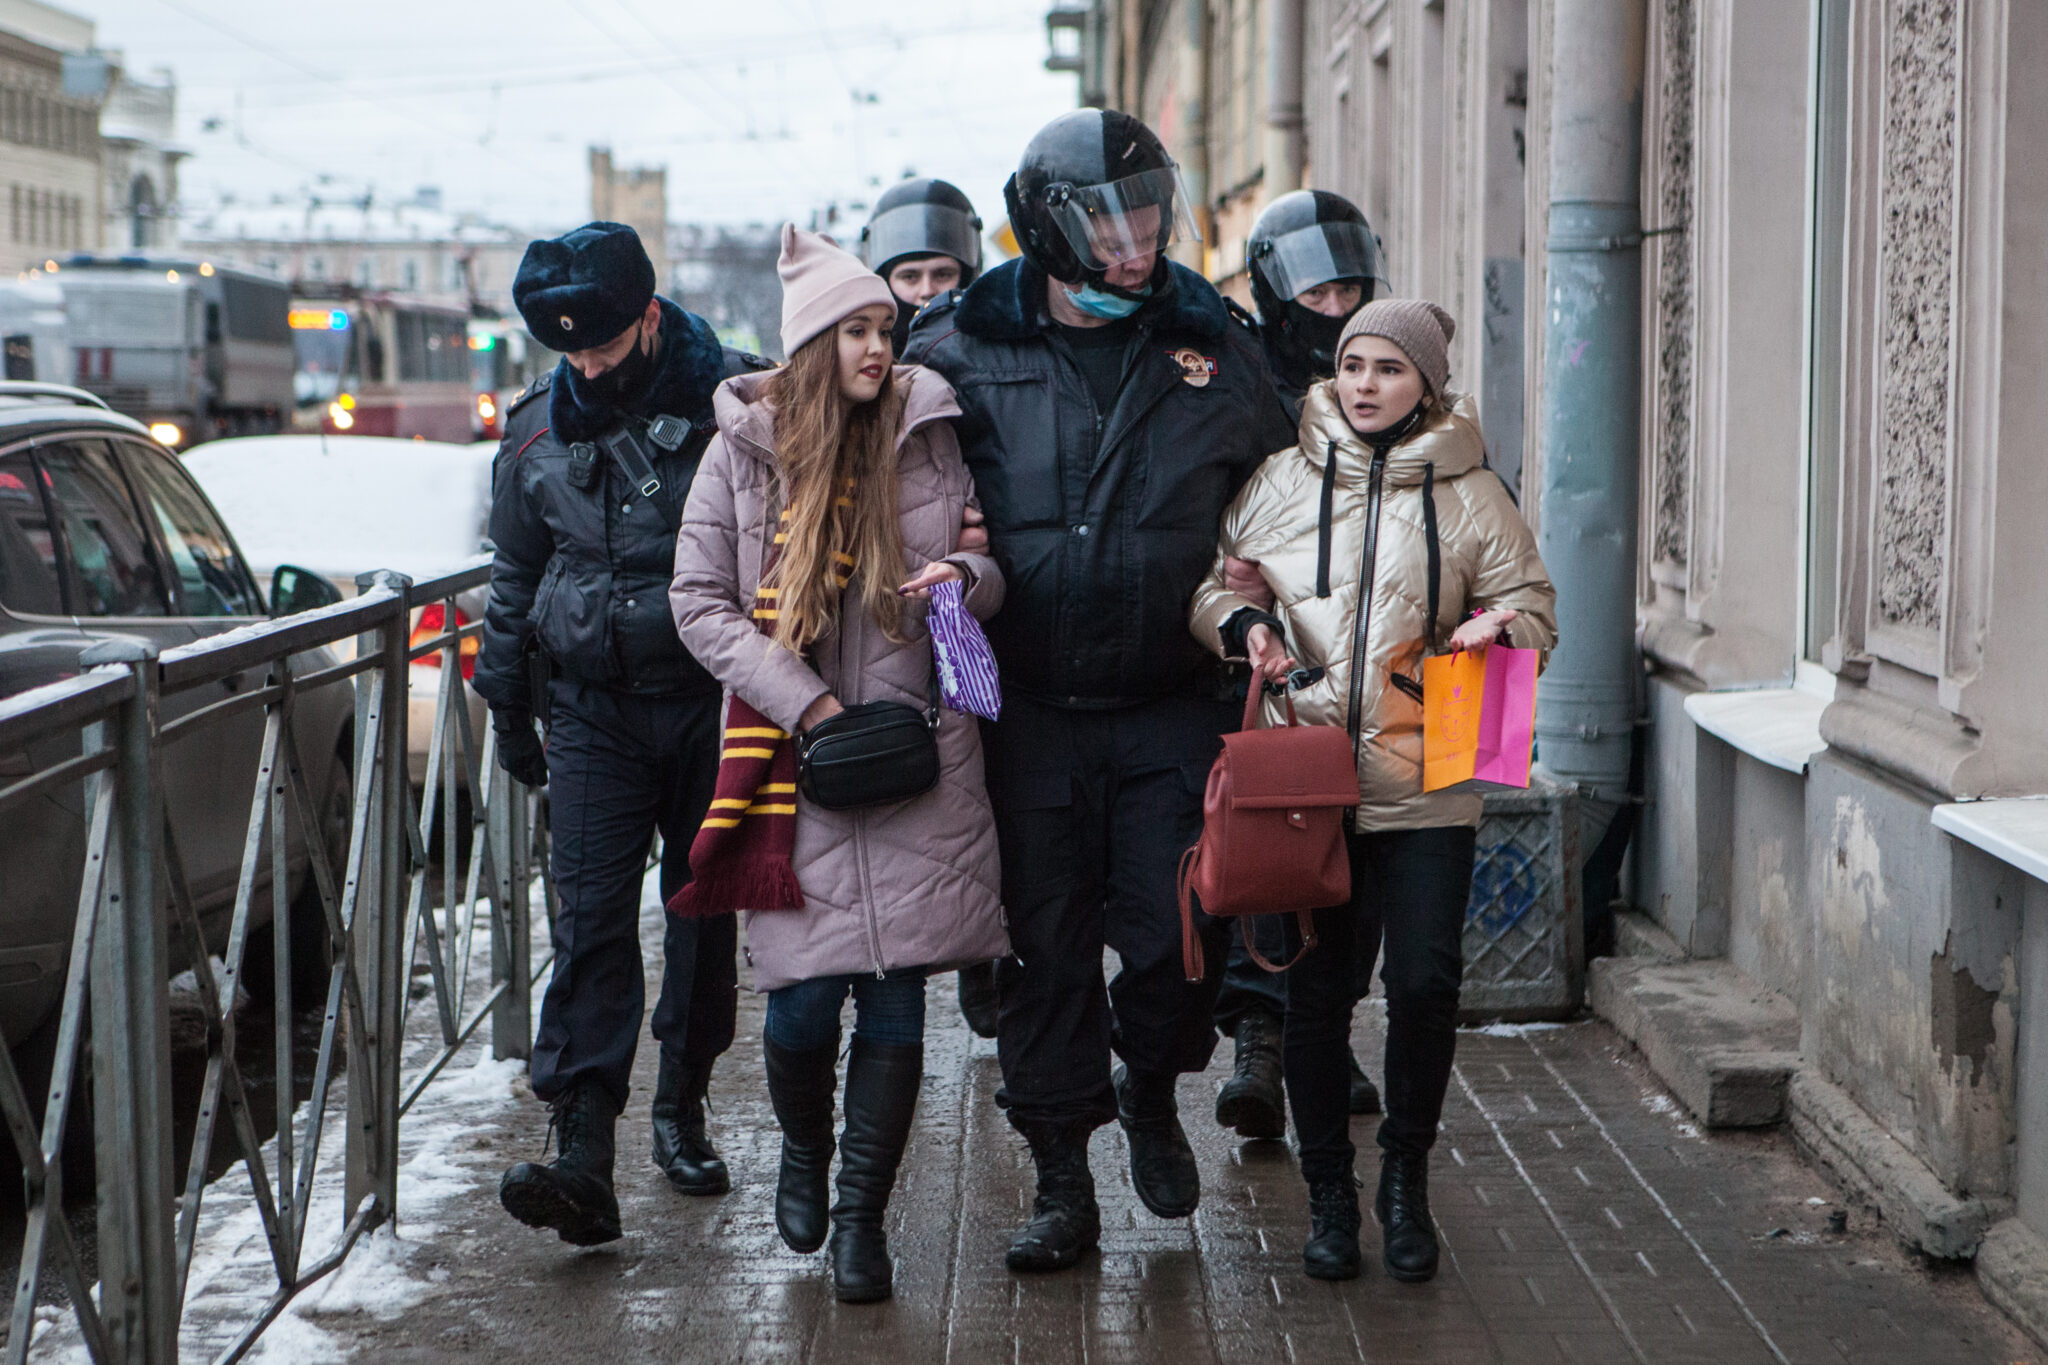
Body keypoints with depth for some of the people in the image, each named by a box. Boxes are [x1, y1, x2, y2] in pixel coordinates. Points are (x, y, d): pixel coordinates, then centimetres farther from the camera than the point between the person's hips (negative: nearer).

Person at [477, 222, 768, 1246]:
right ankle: (583, 1154, -17)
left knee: (705, 910, 9)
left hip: (713, 700, -1)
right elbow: (514, 575, 17)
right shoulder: (537, 432, 5)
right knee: (591, 920, -10)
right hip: (592, 709, 1)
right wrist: (506, 706, 18)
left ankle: (682, 1112, 26)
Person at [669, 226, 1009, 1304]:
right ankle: (803, 1150, 29)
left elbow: (993, 559, 17)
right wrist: (804, 701, -8)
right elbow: (699, 601, 2)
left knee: (896, 996, 0)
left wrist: (967, 578, -9)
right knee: (803, 999, -3)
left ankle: (862, 1214, 13)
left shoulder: (928, 436, 7)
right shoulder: (744, 446, 3)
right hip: (793, 762, -1)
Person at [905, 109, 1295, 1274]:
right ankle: (1063, 1183, 19)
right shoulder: (962, 351, -1)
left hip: (1172, 707, 1)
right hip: (1028, 708, 0)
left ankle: (1151, 1090, 30)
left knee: (1175, 932, -2)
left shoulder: (1212, 348, 3)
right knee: (1047, 946, 6)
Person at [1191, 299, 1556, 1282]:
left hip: (1425, 785, -1)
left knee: (1425, 981, -7)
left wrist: (1497, 629, -11)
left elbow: (1532, 607, 11)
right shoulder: (1281, 482, 6)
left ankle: (1406, 1181, 16)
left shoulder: (1471, 495, 5)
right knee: (1315, 989, 4)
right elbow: (1210, 578, 14)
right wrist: (1241, 623, -7)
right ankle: (1328, 1192, 20)